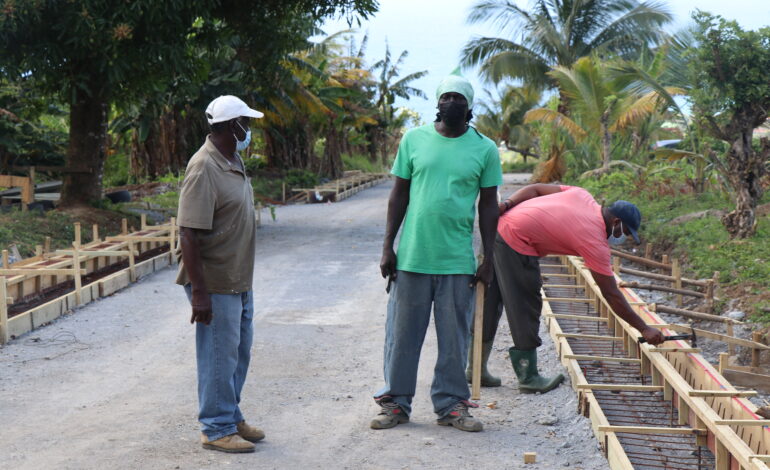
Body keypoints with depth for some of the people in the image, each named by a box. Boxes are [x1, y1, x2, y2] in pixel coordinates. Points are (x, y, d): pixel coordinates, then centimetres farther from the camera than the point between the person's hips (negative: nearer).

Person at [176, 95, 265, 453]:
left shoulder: (233, 162, 9)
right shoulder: (204, 169, -21)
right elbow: (189, 235, -24)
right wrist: (199, 292, -26)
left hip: (240, 281, 9)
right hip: (216, 284, -9)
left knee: (238, 353, 18)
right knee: (219, 356, 1)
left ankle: (232, 419, 31)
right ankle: (216, 430, 13)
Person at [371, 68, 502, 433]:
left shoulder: (484, 149, 4)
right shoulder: (414, 139, 5)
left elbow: (488, 205, 7)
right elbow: (399, 195, 8)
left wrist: (488, 258, 3)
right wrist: (388, 248, 3)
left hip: (458, 260, 0)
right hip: (412, 256, 0)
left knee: (455, 337, 7)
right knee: (403, 333, 6)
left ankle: (451, 404, 19)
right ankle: (396, 402, 17)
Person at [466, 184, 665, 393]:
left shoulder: (582, 196, 9)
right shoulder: (596, 242, -12)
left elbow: (535, 189, 10)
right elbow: (611, 295, -8)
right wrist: (644, 329, -3)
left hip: (498, 227, 10)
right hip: (516, 243, -10)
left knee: (490, 302, 16)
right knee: (525, 309, 1)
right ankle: (528, 378, 8)